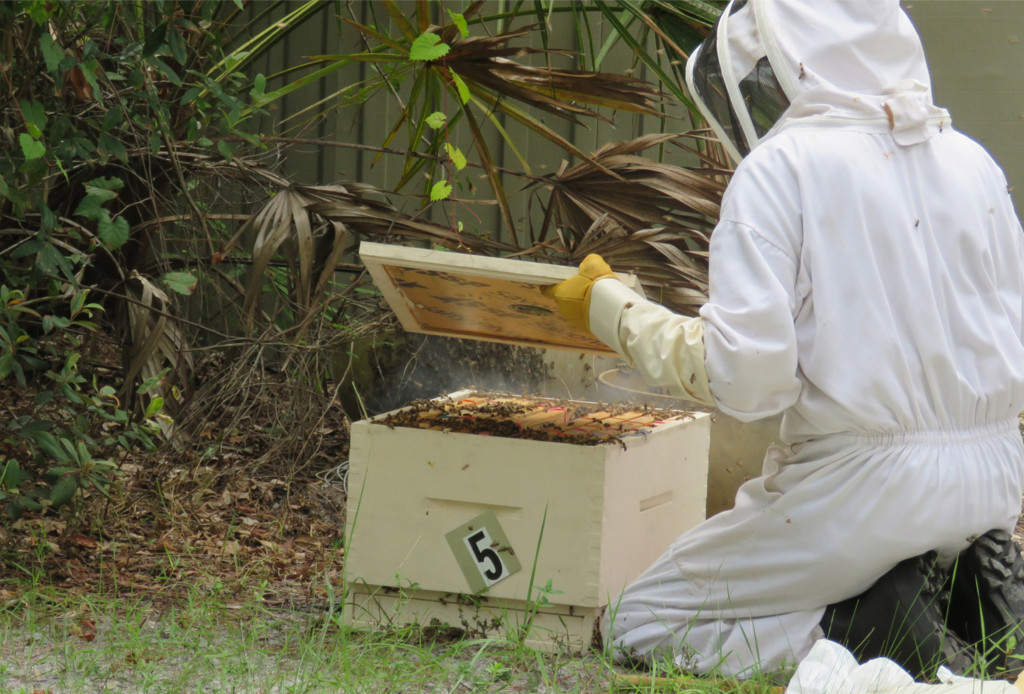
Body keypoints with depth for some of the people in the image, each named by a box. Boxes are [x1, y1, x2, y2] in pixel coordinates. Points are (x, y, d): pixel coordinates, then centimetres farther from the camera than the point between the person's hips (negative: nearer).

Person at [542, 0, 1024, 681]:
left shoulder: (781, 167, -10)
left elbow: (745, 375, -16)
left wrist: (614, 311, -2)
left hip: (861, 484, -6)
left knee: (638, 625, 11)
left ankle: (871, 626, -7)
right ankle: (964, 592, 7)